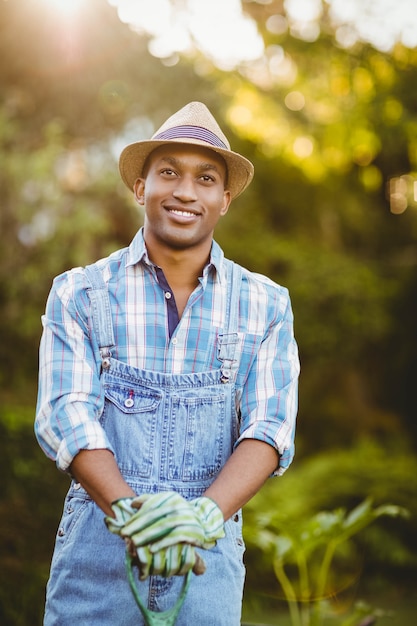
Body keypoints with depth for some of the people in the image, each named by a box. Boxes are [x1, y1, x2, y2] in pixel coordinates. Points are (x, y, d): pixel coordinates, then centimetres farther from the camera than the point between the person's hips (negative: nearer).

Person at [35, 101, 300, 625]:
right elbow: (65, 414, -9)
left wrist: (203, 516, -23)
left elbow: (270, 427, -6)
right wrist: (130, 513, -25)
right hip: (95, 558, 0)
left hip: (211, 559, 1)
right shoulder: (79, 294, 2)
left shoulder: (265, 305, 4)